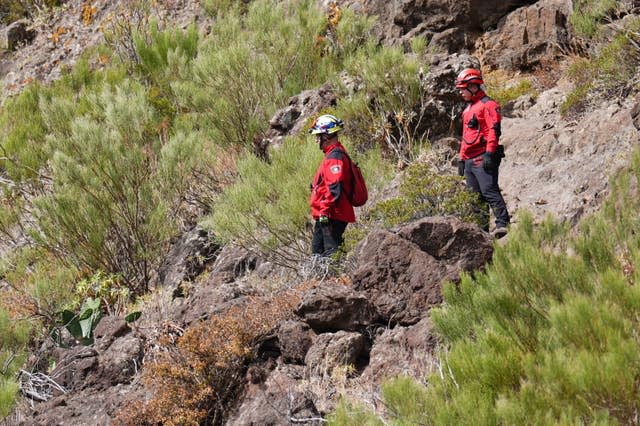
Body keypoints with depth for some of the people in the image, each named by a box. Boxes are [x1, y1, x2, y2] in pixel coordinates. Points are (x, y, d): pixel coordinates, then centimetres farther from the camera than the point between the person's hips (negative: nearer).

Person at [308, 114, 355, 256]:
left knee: (331, 252, -11)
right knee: (317, 251, 17)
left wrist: (324, 211, -24)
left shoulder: (334, 157, -17)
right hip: (325, 216, 11)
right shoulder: (333, 154, 18)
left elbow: (335, 189, -25)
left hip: (331, 216, -11)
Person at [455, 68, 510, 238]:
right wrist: (461, 159, 26)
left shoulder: (488, 105, -5)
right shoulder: (468, 109, 25)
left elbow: (494, 130, -15)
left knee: (489, 190, -19)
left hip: (483, 158, -9)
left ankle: (502, 223, -24)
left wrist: (489, 153, -23)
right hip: (470, 160, 9)